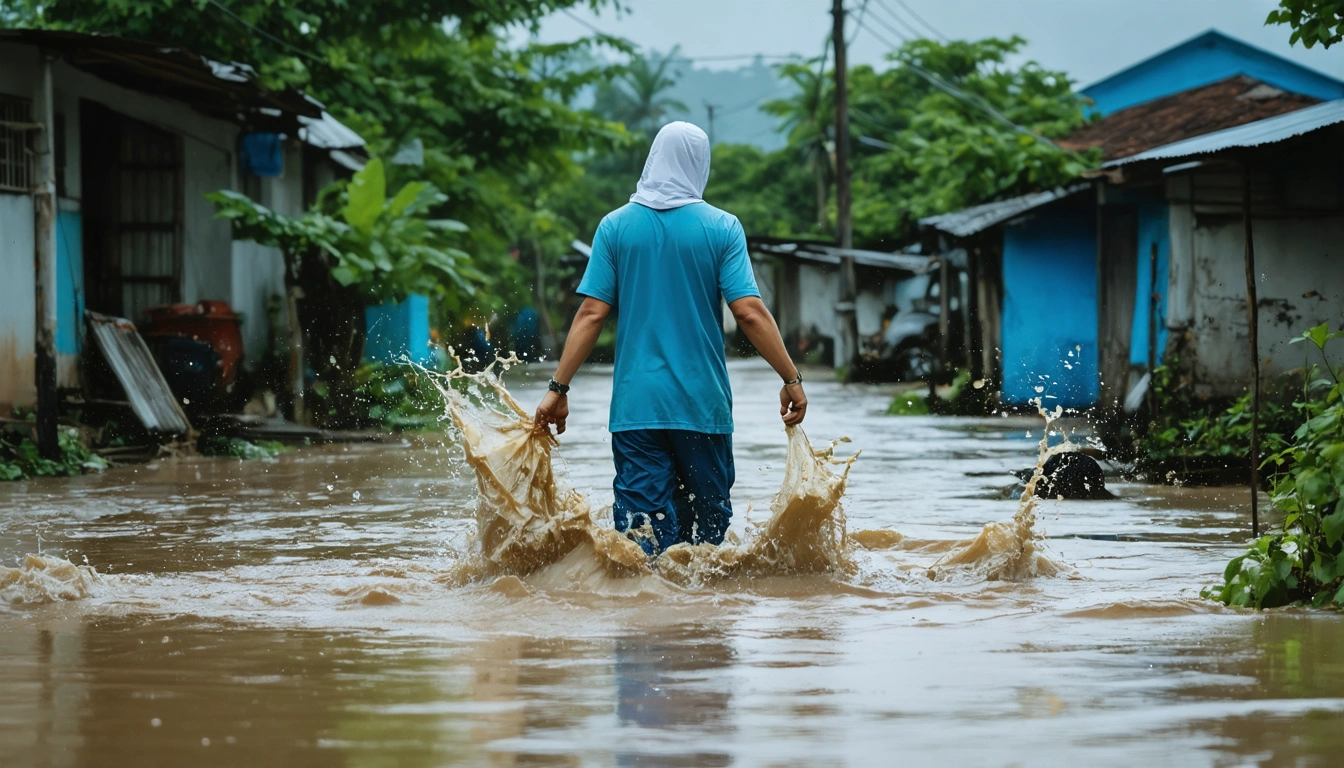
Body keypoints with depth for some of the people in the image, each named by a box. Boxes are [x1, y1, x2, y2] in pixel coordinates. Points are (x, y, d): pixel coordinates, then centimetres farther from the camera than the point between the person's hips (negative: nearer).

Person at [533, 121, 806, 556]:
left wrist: (559, 389, 0)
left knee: (641, 520, -1)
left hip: (636, 403, 1)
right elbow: (749, 313, -8)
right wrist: (792, 380, -2)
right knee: (706, 518, 12)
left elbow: (592, 314, -3)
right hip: (703, 403, 0)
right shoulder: (721, 228, -1)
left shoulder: (616, 226, 2)